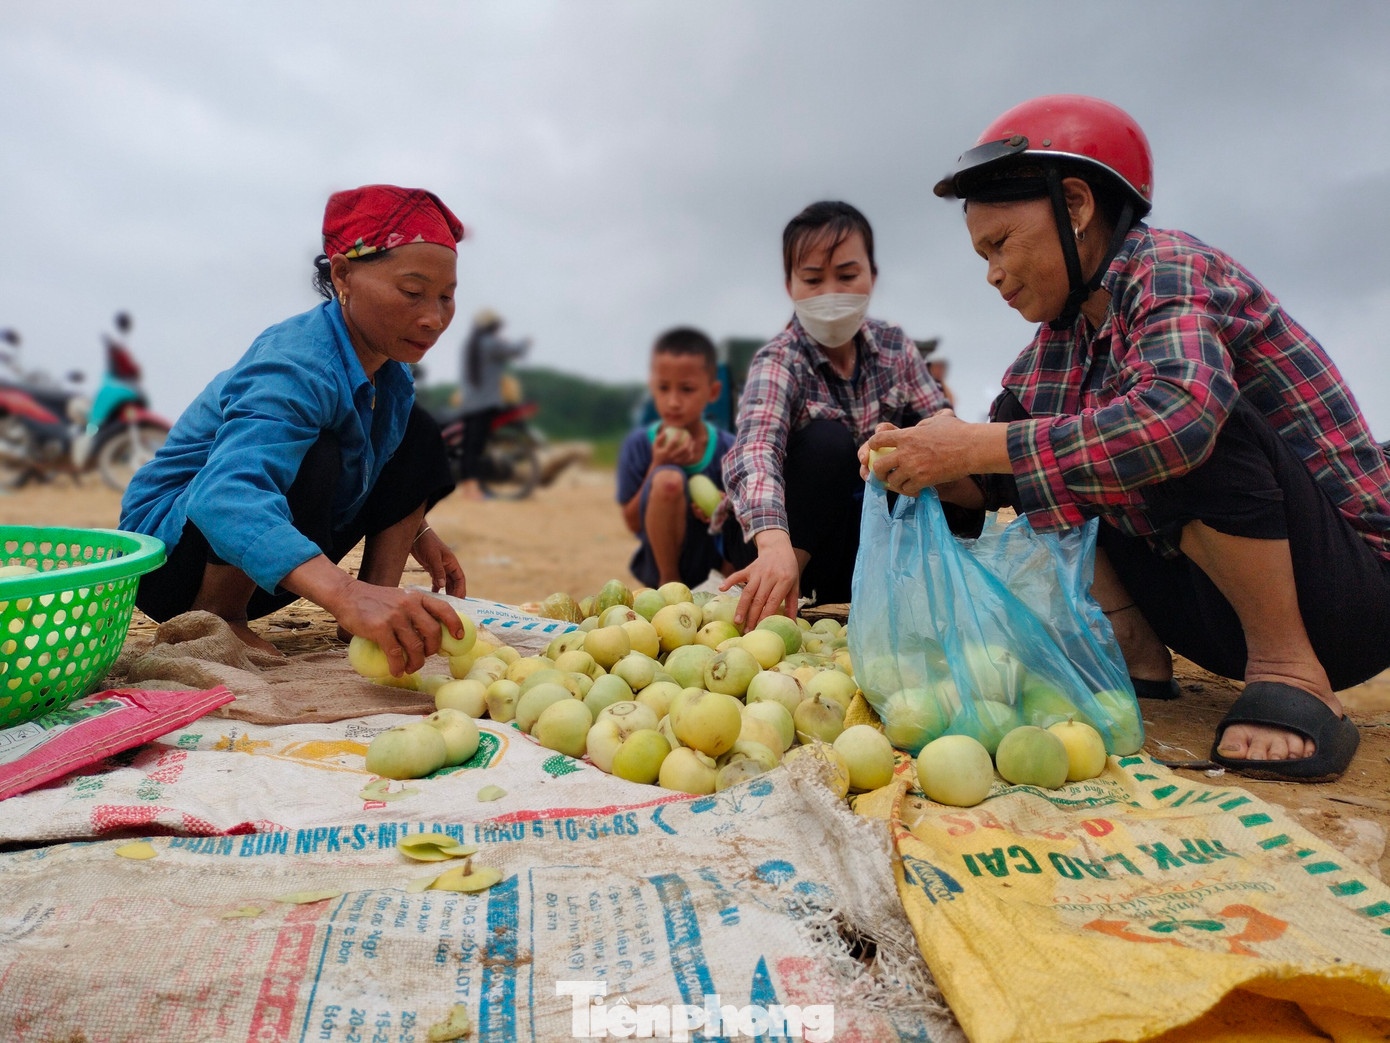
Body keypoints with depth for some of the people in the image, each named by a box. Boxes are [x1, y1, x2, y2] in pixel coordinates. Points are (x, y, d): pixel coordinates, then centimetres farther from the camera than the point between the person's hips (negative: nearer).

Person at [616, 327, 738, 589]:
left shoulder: (727, 448, -2)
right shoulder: (638, 444, -5)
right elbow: (633, 523, -5)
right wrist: (657, 467, -17)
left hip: (714, 562, 2)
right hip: (658, 563, -2)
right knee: (668, 479, -29)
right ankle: (669, 583, -11)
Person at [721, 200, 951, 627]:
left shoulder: (894, 346, -3)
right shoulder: (778, 362, -19)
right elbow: (755, 452, -38)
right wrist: (774, 544, -58)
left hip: (864, 527, 5)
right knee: (826, 441, -30)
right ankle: (767, 597, -24)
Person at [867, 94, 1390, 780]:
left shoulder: (1169, 267, -16)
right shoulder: (1064, 331, 6)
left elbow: (1177, 415, -38)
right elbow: (992, 482, 5)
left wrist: (975, 446, -33)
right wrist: (927, 464, -16)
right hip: (1213, 607, 7)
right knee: (1039, 459, 2)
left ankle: (1290, 671, -16)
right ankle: (1137, 654, 1)